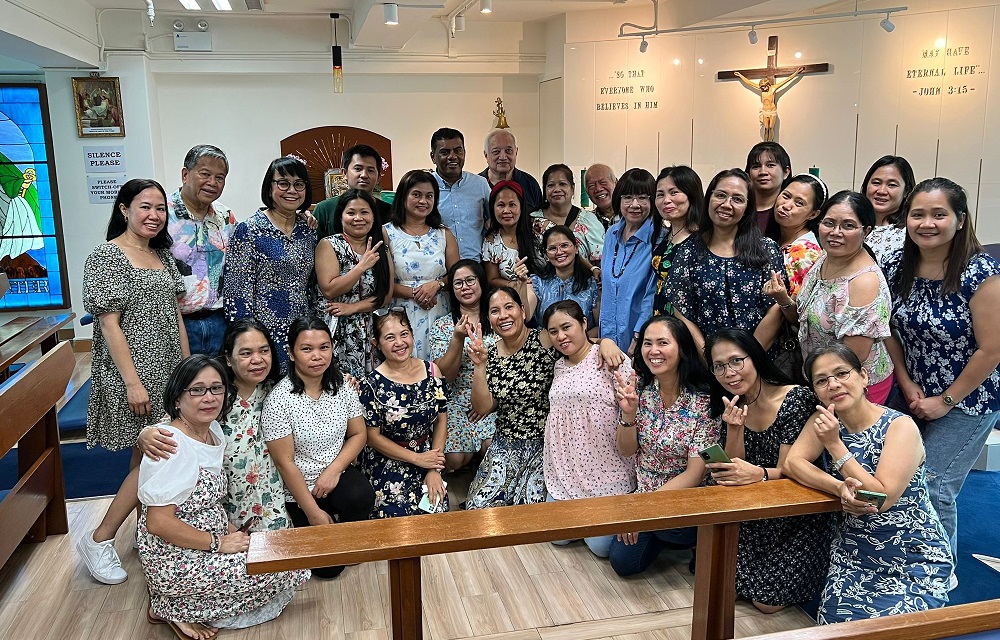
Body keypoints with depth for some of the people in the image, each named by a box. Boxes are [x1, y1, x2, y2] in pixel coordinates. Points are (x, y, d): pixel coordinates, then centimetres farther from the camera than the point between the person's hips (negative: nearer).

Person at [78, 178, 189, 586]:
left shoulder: (163, 256, 11)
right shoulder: (106, 257, -10)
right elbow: (109, 324, -15)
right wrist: (132, 382, -18)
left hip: (168, 372, 7)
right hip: (132, 374, -7)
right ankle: (99, 540, 6)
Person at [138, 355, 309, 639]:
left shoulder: (214, 431, 5)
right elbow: (158, 522, -25)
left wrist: (233, 532, 2)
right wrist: (220, 543, -18)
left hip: (208, 544, 9)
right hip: (175, 561, -9)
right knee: (285, 569, -10)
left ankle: (176, 604, 7)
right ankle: (175, 608, -1)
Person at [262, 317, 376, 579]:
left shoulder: (341, 385, -5)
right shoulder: (279, 399, -19)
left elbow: (358, 434, 2)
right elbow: (285, 462, -16)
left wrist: (334, 470, -15)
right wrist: (314, 513, -14)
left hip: (339, 473, 3)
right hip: (298, 487, -3)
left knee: (362, 498, -30)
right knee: (329, 565, -8)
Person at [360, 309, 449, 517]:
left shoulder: (431, 371, -1)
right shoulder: (373, 384, -11)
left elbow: (442, 419, 3)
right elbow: (373, 436, -7)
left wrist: (434, 470, -4)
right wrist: (417, 458, -9)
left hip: (428, 457, 3)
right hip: (386, 464, -3)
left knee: (436, 510, -16)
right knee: (400, 514, -21)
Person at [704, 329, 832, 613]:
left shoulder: (797, 398, -16)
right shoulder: (732, 407, 1)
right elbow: (732, 471, -3)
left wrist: (758, 473, -40)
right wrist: (734, 429, -21)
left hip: (797, 518, -5)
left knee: (768, 600, -11)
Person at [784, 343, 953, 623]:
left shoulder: (900, 427, -16)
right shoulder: (825, 420, -1)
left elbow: (882, 498, -24)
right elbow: (791, 463, -12)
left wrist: (834, 444, -24)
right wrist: (840, 488, -28)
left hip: (915, 558, -3)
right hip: (854, 551, 3)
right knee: (839, 623, -17)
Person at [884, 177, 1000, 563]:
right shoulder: (896, 269, -4)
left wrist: (946, 401, -12)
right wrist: (908, 385, -4)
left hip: (967, 403, -5)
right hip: (912, 398, 5)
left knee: (933, 487, -3)